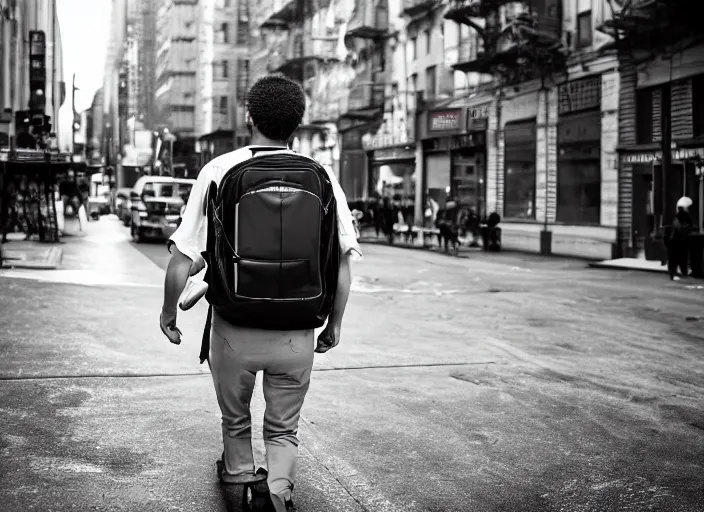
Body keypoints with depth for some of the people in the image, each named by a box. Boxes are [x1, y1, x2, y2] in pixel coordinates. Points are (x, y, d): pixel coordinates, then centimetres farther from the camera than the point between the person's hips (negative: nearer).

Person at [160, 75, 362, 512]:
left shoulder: (220, 170, -6)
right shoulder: (321, 177, -3)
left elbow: (184, 258, -7)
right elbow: (342, 261, -3)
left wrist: (169, 312, 8)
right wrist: (335, 324, 10)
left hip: (234, 329, -1)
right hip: (296, 333, 1)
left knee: (235, 421, 24)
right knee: (284, 428, 18)